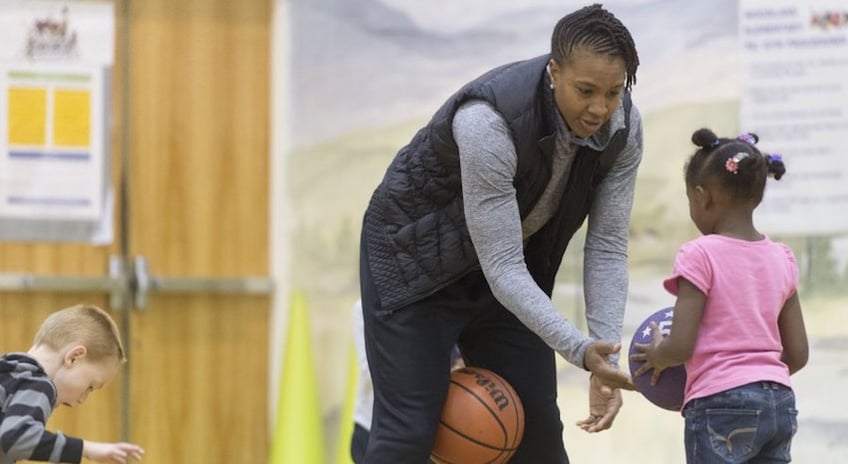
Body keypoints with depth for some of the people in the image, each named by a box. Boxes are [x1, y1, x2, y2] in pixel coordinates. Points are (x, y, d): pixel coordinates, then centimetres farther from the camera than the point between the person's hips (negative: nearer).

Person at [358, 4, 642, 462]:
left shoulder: (623, 127, -19)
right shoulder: (489, 120, -38)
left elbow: (607, 245, -13)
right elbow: (501, 267, -36)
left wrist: (605, 362, -23)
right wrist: (581, 351, -44)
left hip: (512, 262, 6)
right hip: (416, 256, -6)